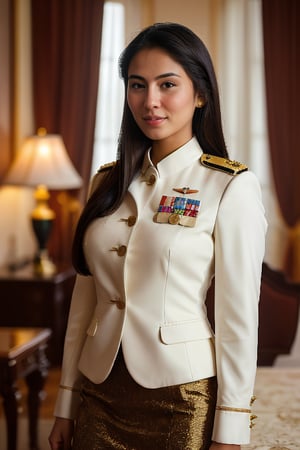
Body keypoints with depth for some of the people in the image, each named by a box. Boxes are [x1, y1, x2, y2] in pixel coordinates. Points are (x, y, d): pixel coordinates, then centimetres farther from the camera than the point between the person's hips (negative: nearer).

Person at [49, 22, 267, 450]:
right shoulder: (108, 183, 7)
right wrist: (65, 404, 8)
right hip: (101, 395, 4)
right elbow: (84, 298, 8)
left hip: (183, 396, -4)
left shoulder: (232, 186, -8)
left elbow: (238, 317, -10)